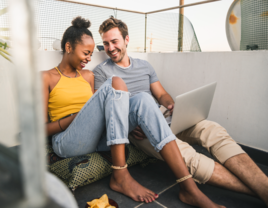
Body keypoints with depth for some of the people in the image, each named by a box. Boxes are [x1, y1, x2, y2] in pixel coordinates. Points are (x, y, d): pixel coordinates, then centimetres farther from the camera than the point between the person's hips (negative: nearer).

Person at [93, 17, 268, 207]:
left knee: (213, 129, -21)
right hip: (135, 127, -5)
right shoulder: (101, 71, 7)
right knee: (182, 151, -34)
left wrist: (173, 106, -4)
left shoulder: (144, 66, 20)